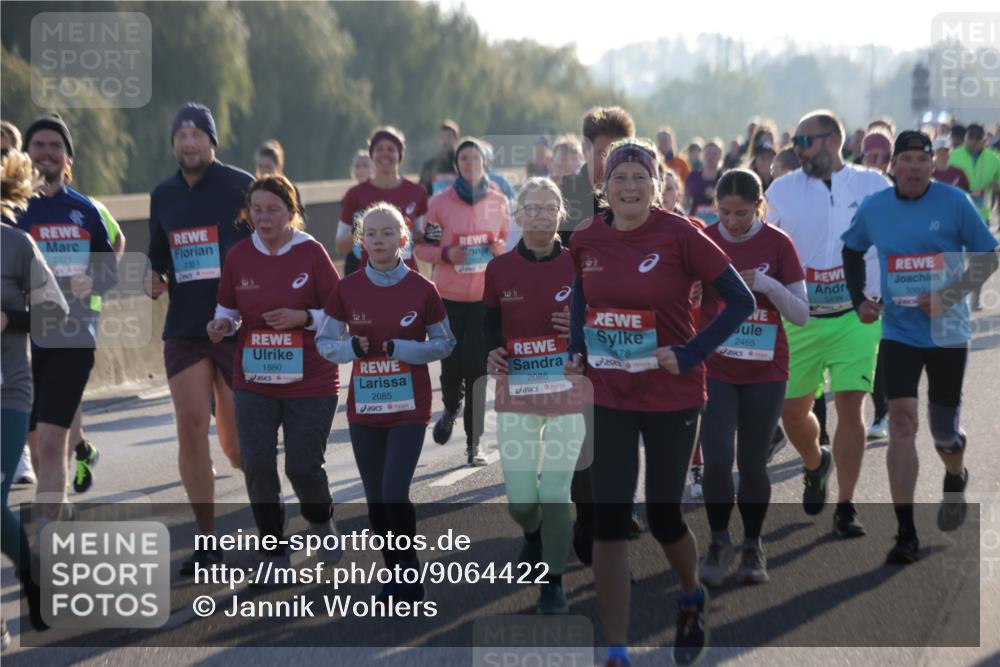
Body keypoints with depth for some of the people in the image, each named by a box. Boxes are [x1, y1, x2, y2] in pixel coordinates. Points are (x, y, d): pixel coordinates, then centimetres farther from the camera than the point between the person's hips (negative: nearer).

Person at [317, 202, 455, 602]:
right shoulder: (347, 290, 0)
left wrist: (401, 348, -16)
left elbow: (444, 344, 1)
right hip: (363, 408, 3)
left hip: (409, 407, -3)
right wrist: (352, 347, -15)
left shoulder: (422, 290, -6)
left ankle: (410, 569, 6)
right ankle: (395, 576, 20)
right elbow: (324, 341, 7)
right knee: (375, 501, 7)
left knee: (394, 493, -13)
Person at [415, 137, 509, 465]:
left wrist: (502, 249, -4)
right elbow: (424, 247, 2)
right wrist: (446, 254, -17)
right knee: (451, 363, -1)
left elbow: (508, 240, 18)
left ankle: (474, 441, 4)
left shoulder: (499, 203, 4)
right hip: (450, 296, -1)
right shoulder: (440, 203, -3)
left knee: (477, 367, -4)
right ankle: (451, 410, 34)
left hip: (486, 297, 1)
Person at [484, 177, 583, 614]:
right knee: (520, 500, -1)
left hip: (567, 394, -1)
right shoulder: (499, 269, 2)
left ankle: (553, 583, 9)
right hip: (515, 395, 1)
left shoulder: (579, 267, 0)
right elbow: (490, 327, 10)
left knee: (556, 493, -7)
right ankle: (534, 534, 36)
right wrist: (492, 355, -11)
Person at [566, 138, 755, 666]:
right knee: (608, 523, -3)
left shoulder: (679, 236, -15)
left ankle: (692, 598, 43)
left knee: (663, 517, 10)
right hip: (609, 398, 3)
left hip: (672, 396, -3)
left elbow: (740, 301, -11)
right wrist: (577, 349, 5)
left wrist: (691, 354, -18)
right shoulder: (586, 240, -2)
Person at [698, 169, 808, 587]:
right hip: (715, 370, 0)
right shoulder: (703, 242, -2)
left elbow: (802, 314, -4)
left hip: (765, 373, 0)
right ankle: (719, 542, 11)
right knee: (716, 459, -11)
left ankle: (753, 547, 23)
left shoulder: (778, 245, -5)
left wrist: (766, 284, -21)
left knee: (752, 463, 5)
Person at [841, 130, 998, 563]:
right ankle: (906, 535, -11)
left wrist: (951, 294, -16)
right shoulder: (872, 209, 0)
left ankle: (955, 478, 47)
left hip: (948, 332, -1)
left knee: (943, 430, 8)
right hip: (899, 331, 1)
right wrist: (858, 299, 7)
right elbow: (852, 250, 19)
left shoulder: (954, 202, -8)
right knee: (901, 421, -13)